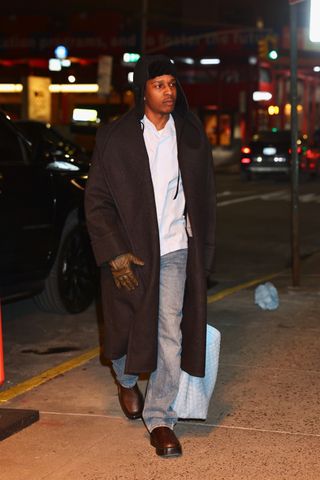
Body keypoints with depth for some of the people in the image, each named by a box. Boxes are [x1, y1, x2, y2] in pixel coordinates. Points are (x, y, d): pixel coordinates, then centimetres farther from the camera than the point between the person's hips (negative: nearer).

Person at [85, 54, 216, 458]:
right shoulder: (114, 138, -5)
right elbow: (96, 201, -4)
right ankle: (126, 380, 45)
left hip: (175, 249, 1)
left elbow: (204, 195, 9)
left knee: (170, 334, -3)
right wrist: (115, 254, -11)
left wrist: (204, 251, 6)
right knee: (129, 329, 12)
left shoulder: (190, 136, 4)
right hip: (129, 251, -1)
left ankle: (160, 418, 8)